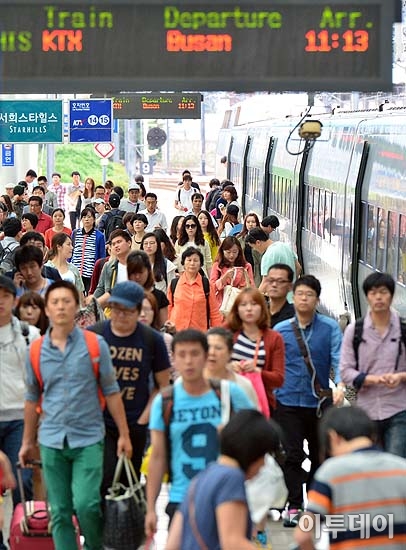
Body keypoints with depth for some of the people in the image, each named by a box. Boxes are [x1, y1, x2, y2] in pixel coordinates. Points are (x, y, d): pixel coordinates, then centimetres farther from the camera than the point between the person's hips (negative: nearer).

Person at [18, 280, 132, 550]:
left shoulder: (95, 345, -2)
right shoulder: (36, 351, 5)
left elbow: (111, 392, 1)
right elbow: (32, 399, 14)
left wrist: (124, 434, -1)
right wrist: (27, 442, 16)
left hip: (88, 439, -3)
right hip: (52, 441, 3)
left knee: (86, 504, -13)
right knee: (60, 513, 5)